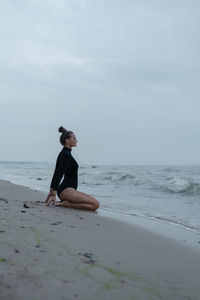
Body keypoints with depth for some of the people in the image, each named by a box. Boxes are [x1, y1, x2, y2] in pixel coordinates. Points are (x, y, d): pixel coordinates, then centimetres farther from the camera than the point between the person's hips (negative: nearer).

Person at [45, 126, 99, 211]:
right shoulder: (66, 155, -13)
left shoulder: (64, 154, 17)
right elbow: (59, 175, -19)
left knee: (95, 203, 9)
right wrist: (53, 194, -22)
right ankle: (67, 204, -12)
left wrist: (51, 191, 21)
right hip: (66, 190, -10)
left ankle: (66, 202, 6)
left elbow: (56, 174, 19)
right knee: (95, 205, -17)